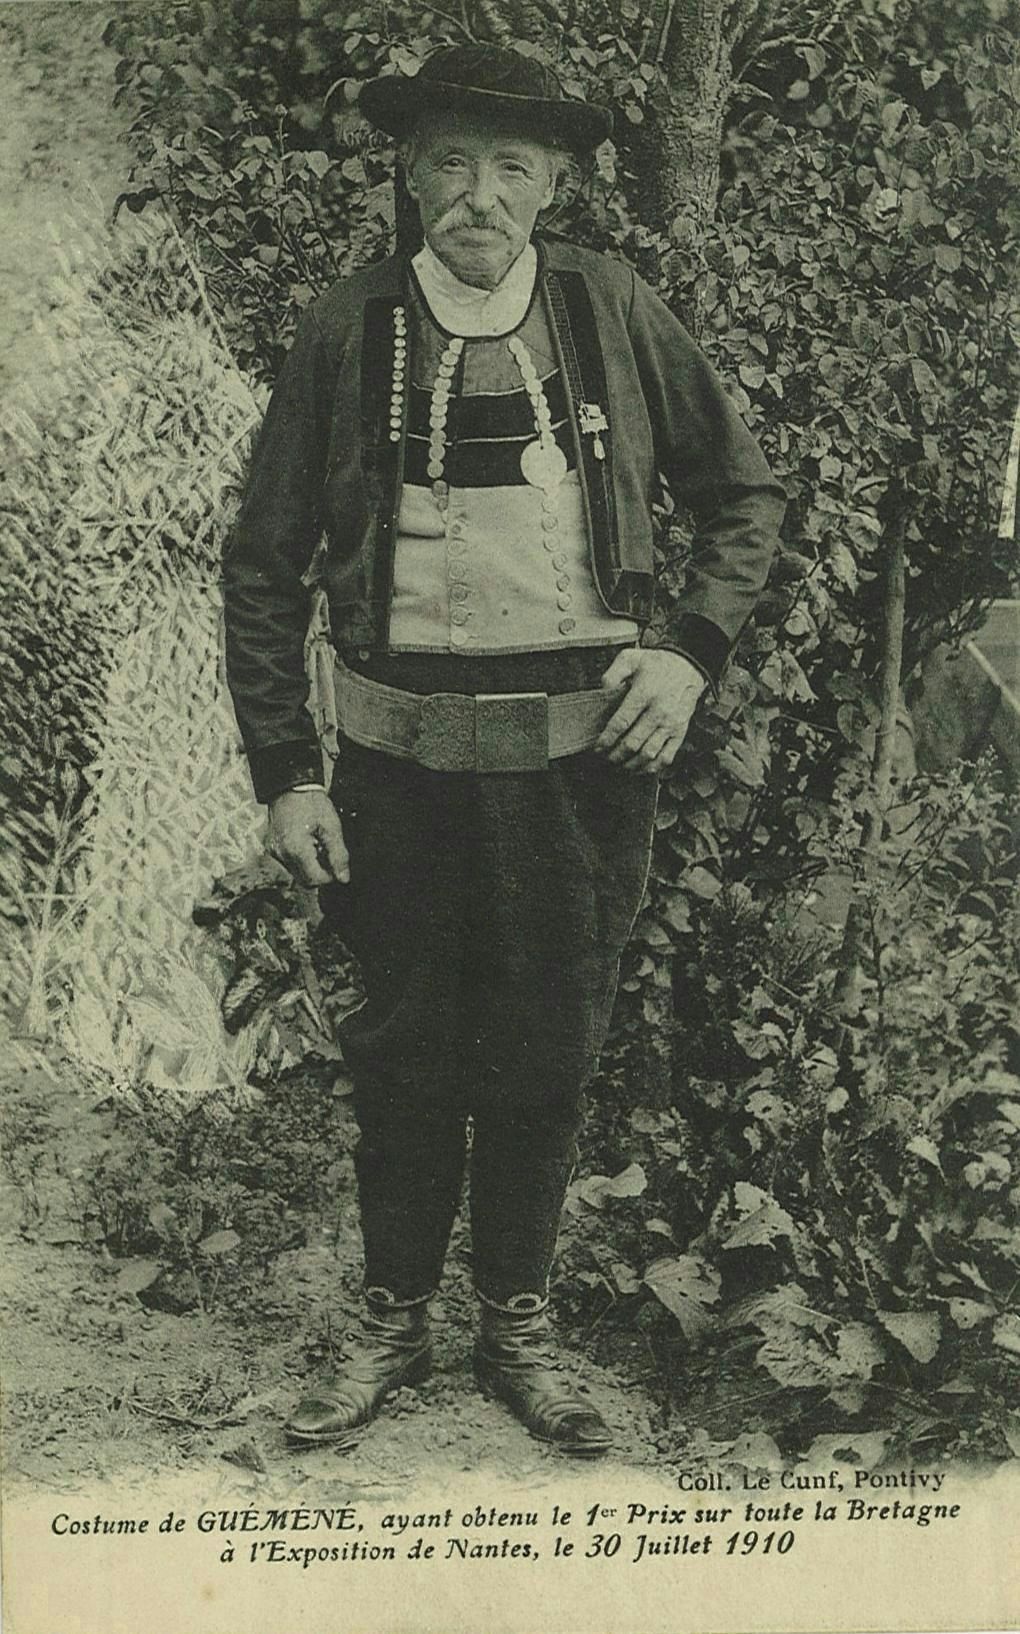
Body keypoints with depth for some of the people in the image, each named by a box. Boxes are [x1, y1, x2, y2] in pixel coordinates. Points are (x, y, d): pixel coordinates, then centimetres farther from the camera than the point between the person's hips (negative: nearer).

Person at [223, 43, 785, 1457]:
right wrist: (285, 771, -2)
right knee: (404, 1049, 11)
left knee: (548, 1055, 11)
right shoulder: (347, 333, -2)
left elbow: (744, 494, 11)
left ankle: (520, 1328, 32)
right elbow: (264, 566, 3)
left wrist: (694, 651, -4)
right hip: (402, 747, 0)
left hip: (584, 754, 1)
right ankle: (393, 1327, 32)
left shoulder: (614, 313, 0)